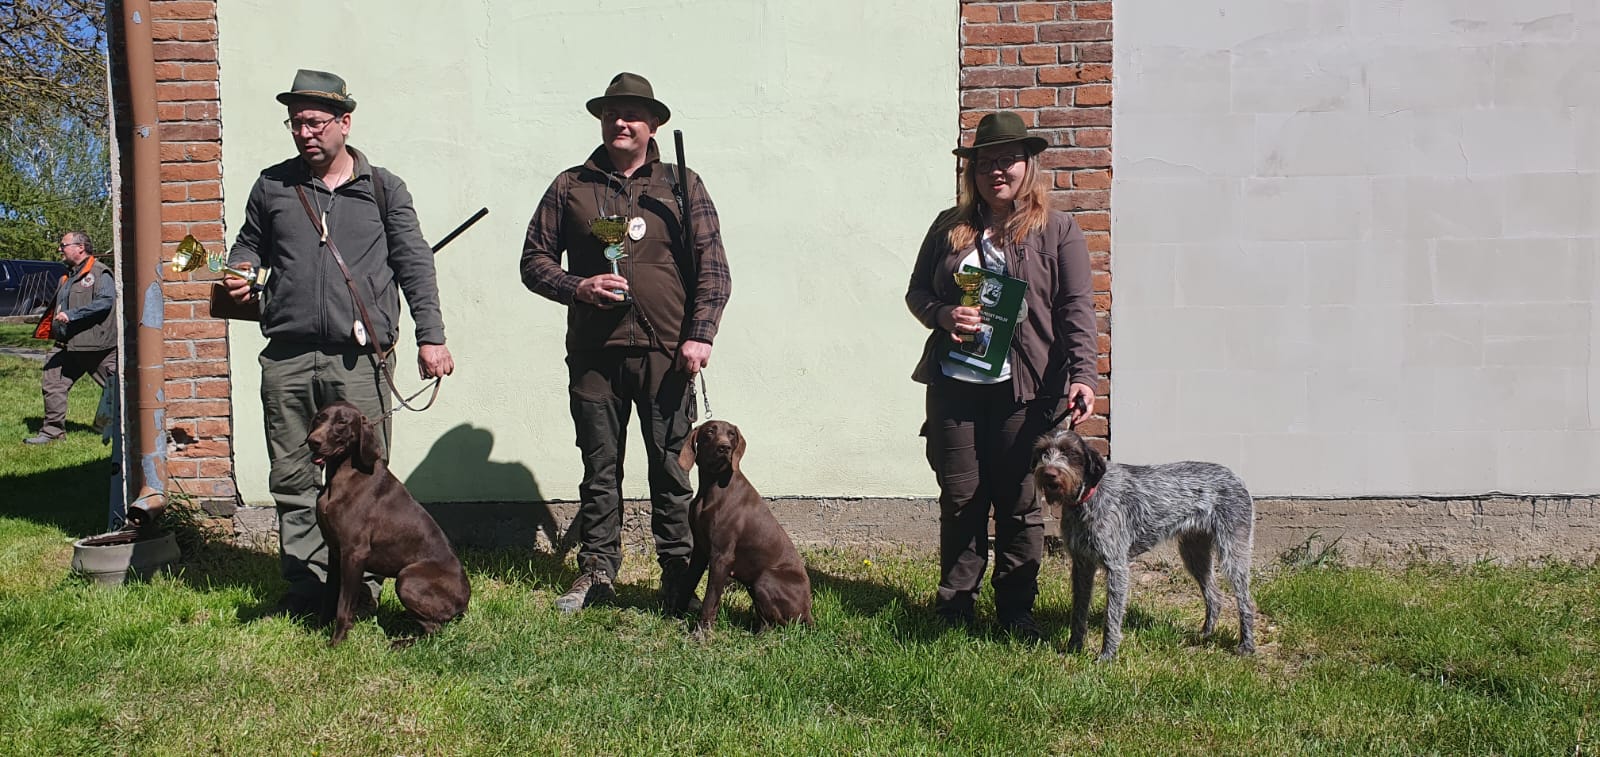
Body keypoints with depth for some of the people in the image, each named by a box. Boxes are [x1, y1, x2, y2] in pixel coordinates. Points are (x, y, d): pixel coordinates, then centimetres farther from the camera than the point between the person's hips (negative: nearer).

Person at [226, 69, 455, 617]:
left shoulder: (383, 190, 8)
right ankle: (304, 585, 17)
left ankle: (360, 587, 9)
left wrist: (430, 335, -3)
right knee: (292, 478, 6)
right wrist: (239, 274, 4)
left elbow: (414, 264, 6)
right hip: (286, 358, 3)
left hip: (359, 359, -3)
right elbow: (249, 244, 27)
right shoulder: (272, 186, 14)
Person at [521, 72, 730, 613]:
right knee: (600, 469, 9)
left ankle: (679, 573, 14)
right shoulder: (570, 187, 11)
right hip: (593, 352, 2)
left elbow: (712, 269, 4)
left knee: (671, 468, 2)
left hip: (665, 352, -1)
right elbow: (534, 260, 12)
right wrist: (577, 287, -7)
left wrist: (699, 335, -7)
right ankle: (596, 572, 20)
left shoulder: (682, 186, 8)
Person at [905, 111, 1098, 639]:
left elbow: (1077, 309, -4)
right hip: (953, 386, 3)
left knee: (1019, 504, 5)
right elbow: (916, 291, 15)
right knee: (959, 500, 9)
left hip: (1023, 391, -2)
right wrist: (942, 315, -8)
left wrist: (1082, 376, -16)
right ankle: (954, 607, 22)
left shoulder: (1057, 230, 3)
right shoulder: (950, 226, 12)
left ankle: (1016, 611, 19)